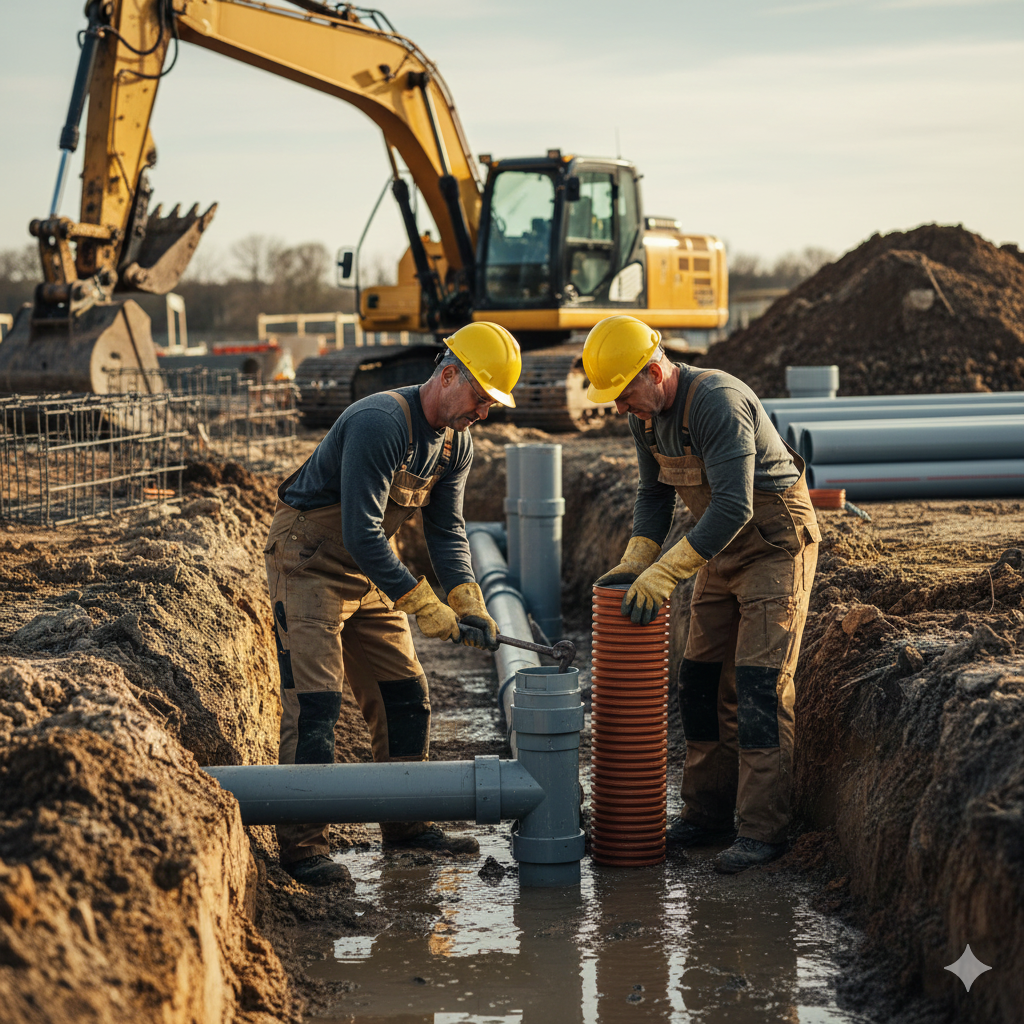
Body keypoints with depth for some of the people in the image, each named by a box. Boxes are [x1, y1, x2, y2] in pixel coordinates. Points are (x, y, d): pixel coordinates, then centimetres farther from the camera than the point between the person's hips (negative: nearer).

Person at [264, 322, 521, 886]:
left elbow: (446, 529, 6)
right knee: (315, 699, -13)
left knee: (404, 692, 9)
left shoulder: (455, 444, 0)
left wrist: (467, 601, -10)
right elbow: (361, 534, -31)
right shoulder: (380, 423, -28)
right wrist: (423, 604, -30)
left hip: (368, 572, 9)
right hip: (309, 561, -9)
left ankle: (405, 824, 20)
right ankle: (302, 842, -10)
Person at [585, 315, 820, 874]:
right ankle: (707, 813, 16)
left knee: (759, 683, -13)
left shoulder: (717, 402, -28)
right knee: (702, 680, 8)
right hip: (723, 550, 9)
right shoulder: (647, 414, 0)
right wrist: (636, 560, 1)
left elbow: (734, 507, -33)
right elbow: (655, 492, 16)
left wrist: (666, 573, -32)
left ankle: (762, 829, -10)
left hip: (776, 542, -9)